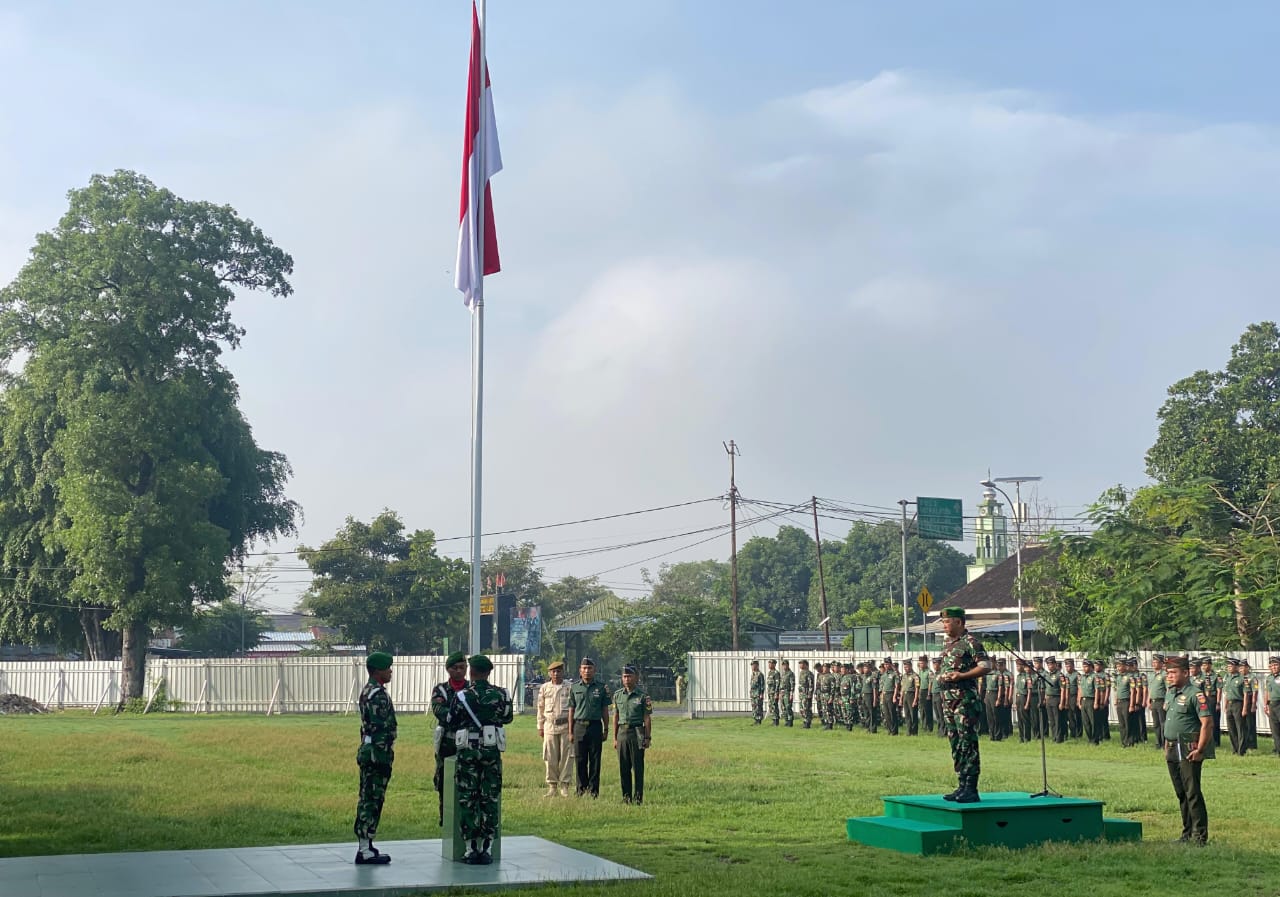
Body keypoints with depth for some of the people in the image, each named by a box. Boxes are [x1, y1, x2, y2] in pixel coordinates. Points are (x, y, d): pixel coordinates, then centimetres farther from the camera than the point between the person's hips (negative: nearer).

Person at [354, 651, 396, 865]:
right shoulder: (378, 695, -17)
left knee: (368, 799, 14)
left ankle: (365, 846, 21)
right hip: (377, 753, -10)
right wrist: (385, 758, -20)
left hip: (367, 752, 10)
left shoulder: (367, 691, 15)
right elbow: (380, 729, -22)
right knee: (372, 800, -7)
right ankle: (365, 851, -5)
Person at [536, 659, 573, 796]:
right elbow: (541, 708, 15)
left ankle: (564, 785, 3)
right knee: (550, 758, 2)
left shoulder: (570, 687, 3)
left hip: (566, 726, -2)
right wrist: (540, 727, 11)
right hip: (550, 725, 2)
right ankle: (552, 786, 9)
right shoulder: (544, 688, 10)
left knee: (566, 756, -3)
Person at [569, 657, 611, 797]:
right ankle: (581, 788, 12)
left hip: (595, 726, -1)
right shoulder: (575, 688, 7)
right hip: (579, 726, 1)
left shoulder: (601, 688, 5)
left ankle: (594, 789, 7)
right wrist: (570, 732, 4)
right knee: (580, 760, 3)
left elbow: (605, 711, 8)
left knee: (595, 760, 1)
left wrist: (606, 730, 3)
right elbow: (571, 711, 8)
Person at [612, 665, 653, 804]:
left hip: (637, 732, -4)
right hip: (622, 732, 4)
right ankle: (626, 797, 13)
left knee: (638, 767, -2)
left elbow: (647, 718, -2)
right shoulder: (617, 695, 9)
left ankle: (638, 798, 3)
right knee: (624, 767, 6)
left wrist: (648, 737, -7)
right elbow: (615, 717, 12)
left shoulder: (642, 696, -2)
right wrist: (615, 738, 9)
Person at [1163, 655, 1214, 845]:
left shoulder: (1196, 694, -12)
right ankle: (1187, 833, 20)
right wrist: (1166, 745, 18)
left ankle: (1200, 835, -3)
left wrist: (1199, 749, -20)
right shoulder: (1170, 693, 15)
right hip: (1172, 751, 9)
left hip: (1189, 751, -9)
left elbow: (1207, 723, -17)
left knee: (1193, 793, -8)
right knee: (1181, 794, 13)